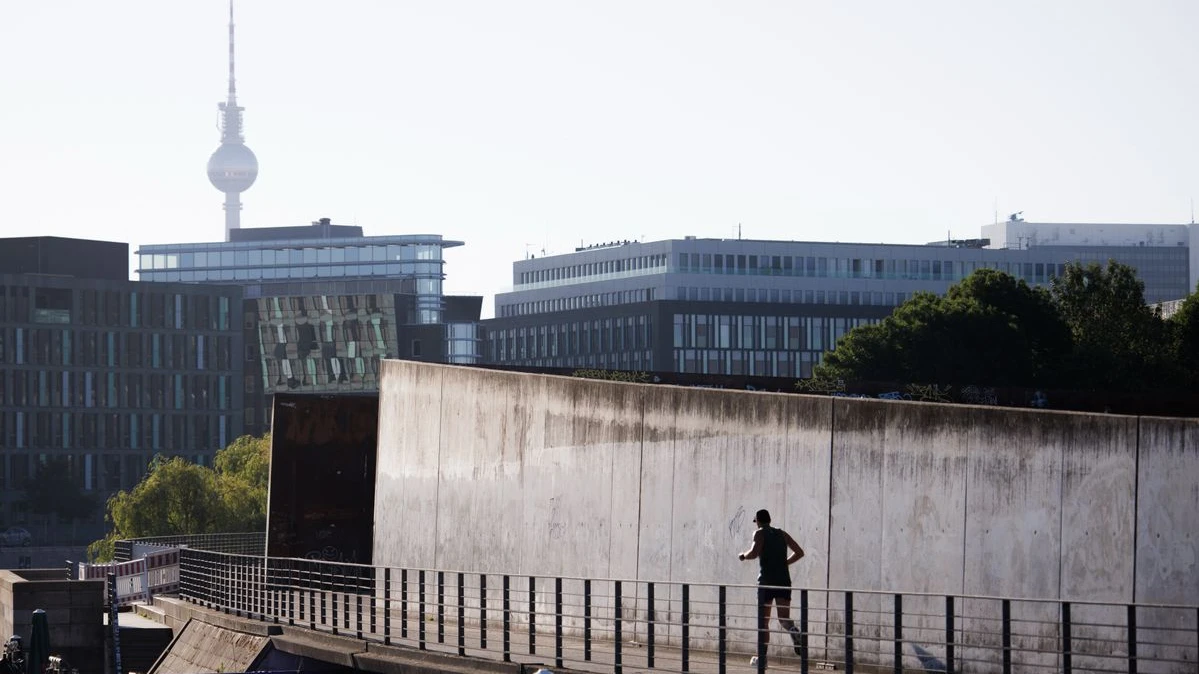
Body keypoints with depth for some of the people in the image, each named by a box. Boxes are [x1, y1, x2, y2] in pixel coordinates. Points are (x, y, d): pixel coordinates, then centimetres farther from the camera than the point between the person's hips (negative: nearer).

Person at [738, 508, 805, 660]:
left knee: (763, 621, 7)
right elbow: (799, 552, 18)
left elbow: (754, 553, -15)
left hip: (766, 581, -3)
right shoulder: (782, 534, 16)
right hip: (784, 579, 3)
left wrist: (744, 556, 5)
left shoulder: (760, 533, 1)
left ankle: (762, 656, 8)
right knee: (784, 618, -1)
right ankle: (794, 631, -36)